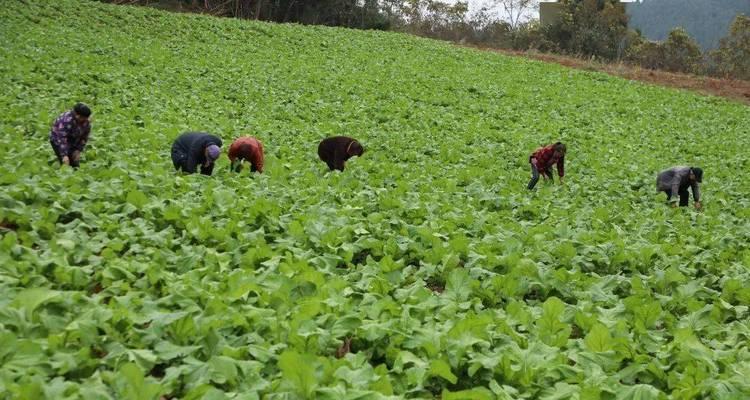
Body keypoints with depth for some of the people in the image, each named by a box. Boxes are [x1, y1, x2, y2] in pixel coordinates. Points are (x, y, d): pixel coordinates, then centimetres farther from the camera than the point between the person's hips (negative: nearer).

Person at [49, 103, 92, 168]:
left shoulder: (86, 122, -14)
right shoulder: (67, 120, -34)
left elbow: (84, 137, -2)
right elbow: (62, 139, -37)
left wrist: (78, 150, -10)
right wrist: (64, 155, -41)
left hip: (72, 142, 6)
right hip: (58, 140, -6)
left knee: (75, 163, 1)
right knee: (66, 163, -17)